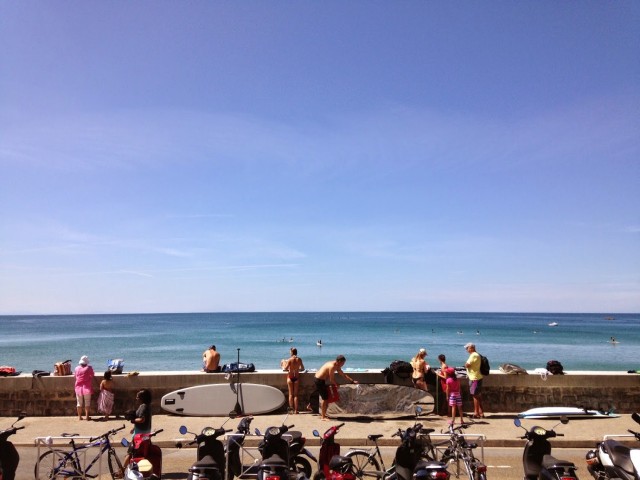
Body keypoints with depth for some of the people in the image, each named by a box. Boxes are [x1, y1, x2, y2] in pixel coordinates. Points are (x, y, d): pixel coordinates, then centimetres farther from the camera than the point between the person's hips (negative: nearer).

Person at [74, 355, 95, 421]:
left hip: (78, 387, 3)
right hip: (87, 387, -2)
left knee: (79, 403, 11)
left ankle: (79, 416, 14)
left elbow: (75, 376, 9)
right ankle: (87, 416, 5)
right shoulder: (89, 368, -9)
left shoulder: (77, 368, 0)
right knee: (87, 402, 5)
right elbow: (92, 376, -4)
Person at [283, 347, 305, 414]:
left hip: (290, 377, -2)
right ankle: (296, 410, 8)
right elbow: (302, 368, 8)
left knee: (291, 394, 8)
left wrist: (289, 369, 9)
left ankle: (291, 408, 8)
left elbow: (285, 368, -12)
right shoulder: (299, 359, -2)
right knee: (295, 394, 8)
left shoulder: (290, 359, -12)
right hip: (296, 377, 2)